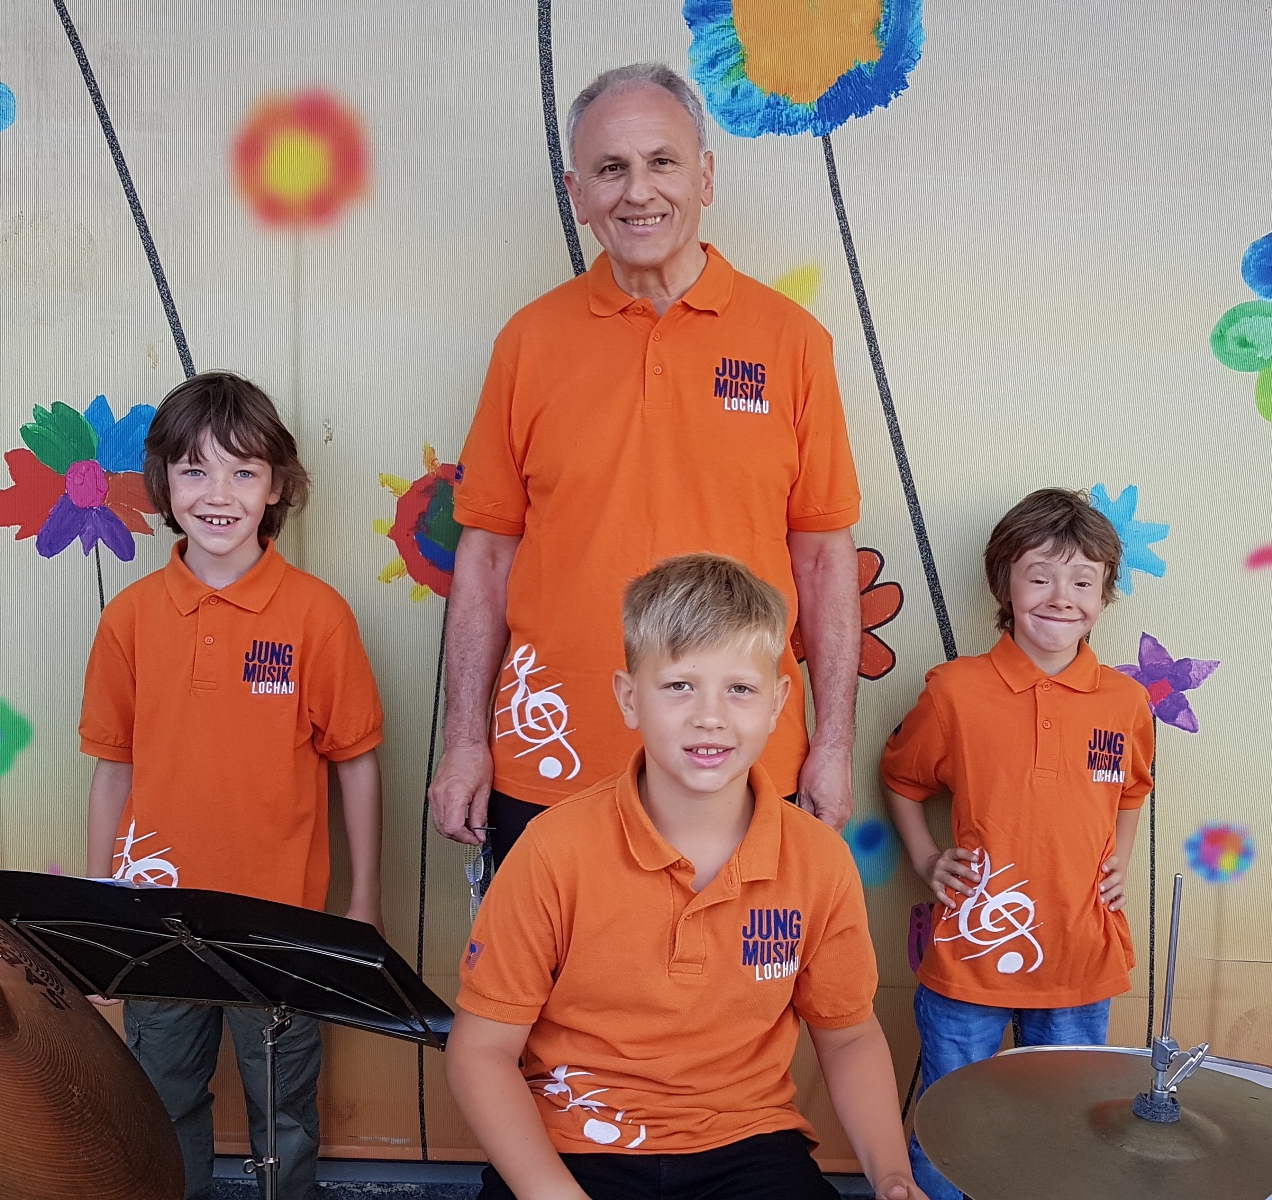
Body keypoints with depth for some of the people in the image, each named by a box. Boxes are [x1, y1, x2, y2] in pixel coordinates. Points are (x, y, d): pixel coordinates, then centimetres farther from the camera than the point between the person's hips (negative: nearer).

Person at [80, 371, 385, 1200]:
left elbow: (357, 761, -6)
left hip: (281, 918, -2)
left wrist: (365, 904, -3)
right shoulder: (130, 616, -3)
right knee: (163, 1105, 21)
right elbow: (114, 766, 5)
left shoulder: (316, 612, -11)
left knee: (285, 1113, 15)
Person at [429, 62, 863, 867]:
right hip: (550, 769, 1)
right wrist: (467, 740, 2)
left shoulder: (791, 339, 0)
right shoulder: (531, 340, 2)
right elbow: (488, 549, 4)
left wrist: (834, 743, 0)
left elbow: (825, 553, 2)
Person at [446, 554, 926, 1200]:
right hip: (570, 1147, -1)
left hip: (747, 1144, 2)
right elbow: (480, 1049, -8)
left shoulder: (819, 861, -7)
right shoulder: (557, 850, -15)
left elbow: (850, 1036, 8)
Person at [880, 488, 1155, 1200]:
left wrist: (1121, 861, 5)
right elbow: (902, 779, 6)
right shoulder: (956, 690, -10)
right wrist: (926, 859, -5)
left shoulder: (1126, 701, 0)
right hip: (971, 955, -2)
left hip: (1083, 962, 3)